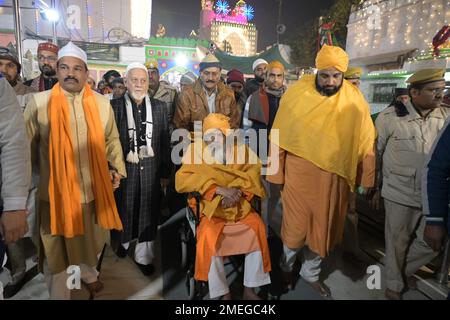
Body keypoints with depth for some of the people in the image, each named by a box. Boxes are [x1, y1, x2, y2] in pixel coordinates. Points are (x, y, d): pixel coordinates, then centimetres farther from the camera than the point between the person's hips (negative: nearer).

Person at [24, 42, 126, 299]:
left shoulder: (102, 103, 2)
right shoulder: (39, 102, -5)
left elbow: (112, 139, 10)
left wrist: (116, 168, -1)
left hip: (95, 188, 3)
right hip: (55, 191, -2)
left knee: (92, 241, 22)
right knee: (57, 250, 12)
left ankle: (89, 274, 52)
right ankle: (59, 295, 35)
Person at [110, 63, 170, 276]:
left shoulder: (159, 107, 5)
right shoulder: (114, 106, -1)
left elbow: (165, 142, 5)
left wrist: (164, 173, 3)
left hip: (151, 168, 2)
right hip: (125, 168, -1)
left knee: (149, 211, 8)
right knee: (125, 208, 12)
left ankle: (143, 256, 26)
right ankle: (124, 240, 42)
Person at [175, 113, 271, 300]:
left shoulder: (241, 149, 4)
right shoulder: (197, 151, -5)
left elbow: (253, 174, 1)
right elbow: (182, 181, -15)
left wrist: (238, 191, -19)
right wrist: (219, 189, -22)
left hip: (241, 207, 2)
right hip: (213, 209, -2)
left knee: (257, 229, -21)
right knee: (209, 238, -28)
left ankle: (249, 289, -3)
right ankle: (223, 293, -7)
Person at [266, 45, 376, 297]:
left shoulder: (354, 99, -3)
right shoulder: (297, 93, -8)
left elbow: (366, 141, 2)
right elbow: (279, 137, -5)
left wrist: (366, 179, 3)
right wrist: (276, 173, -4)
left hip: (334, 177, 2)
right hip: (299, 174, -2)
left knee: (323, 228, 15)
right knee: (296, 227, 8)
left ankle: (311, 273, 40)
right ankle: (287, 265, 39)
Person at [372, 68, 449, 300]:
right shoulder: (390, 117, -11)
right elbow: (374, 153, -2)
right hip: (399, 194, -3)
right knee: (397, 242, 12)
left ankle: (406, 268, 45)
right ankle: (394, 284, 37)